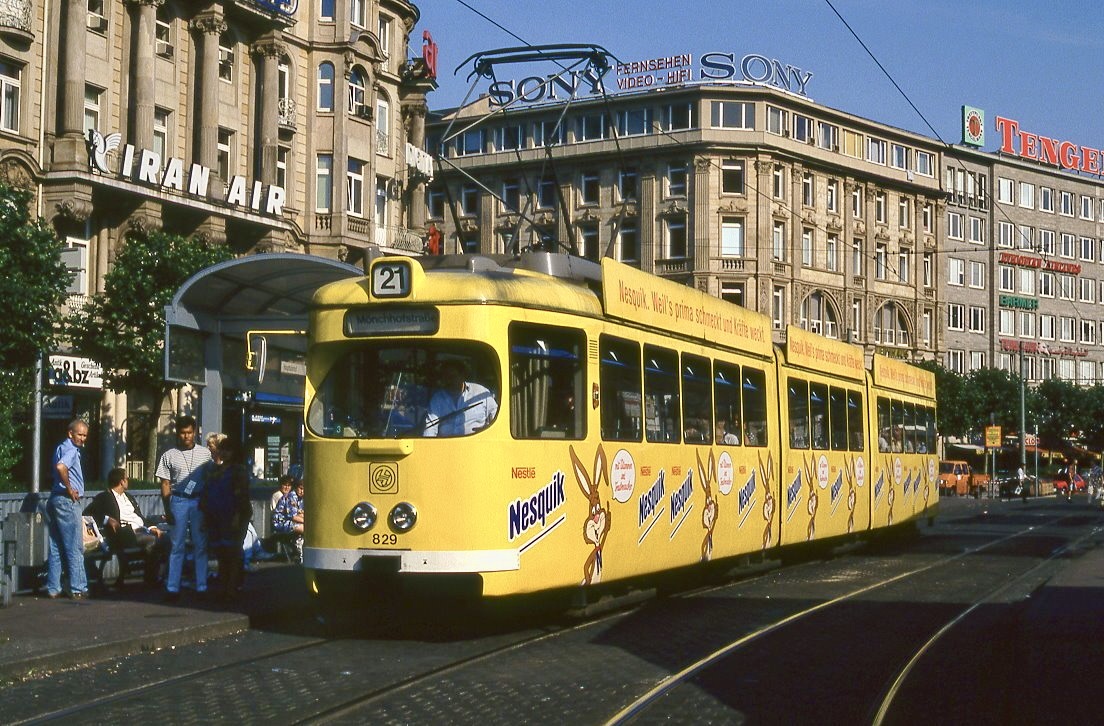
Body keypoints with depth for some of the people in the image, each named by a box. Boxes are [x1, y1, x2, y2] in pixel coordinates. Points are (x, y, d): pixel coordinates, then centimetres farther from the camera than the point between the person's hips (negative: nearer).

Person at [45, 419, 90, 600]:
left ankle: (53, 589, 12)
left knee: (56, 548, 10)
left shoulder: (63, 448, 18)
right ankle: (78, 589, -3)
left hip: (56, 500, 10)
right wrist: (70, 489, -20)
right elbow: (60, 466, -32)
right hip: (68, 501, -10)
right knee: (75, 548, -5)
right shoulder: (70, 450, -13)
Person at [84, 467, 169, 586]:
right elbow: (87, 513, -6)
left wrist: (150, 528, 7)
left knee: (165, 539, -19)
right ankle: (150, 579, -16)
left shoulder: (129, 497, 29)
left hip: (141, 530, 7)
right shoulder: (104, 497, 5)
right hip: (125, 535, -7)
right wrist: (107, 519, -17)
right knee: (152, 540, -29)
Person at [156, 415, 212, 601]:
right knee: (177, 546, 0)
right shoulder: (169, 456, 5)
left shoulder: (205, 453, 8)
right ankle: (172, 588, 2)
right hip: (178, 501, -1)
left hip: (199, 501, 1)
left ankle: (201, 587, 8)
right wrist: (167, 510, -4)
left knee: (201, 545, 3)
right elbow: (165, 484, 3)